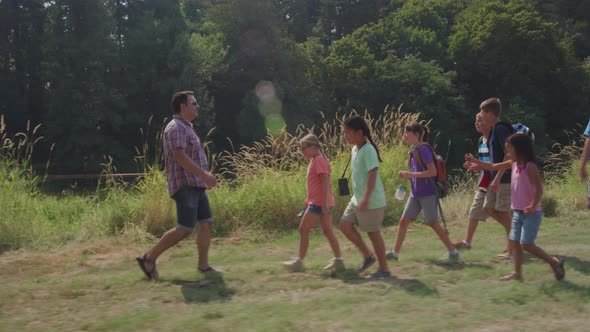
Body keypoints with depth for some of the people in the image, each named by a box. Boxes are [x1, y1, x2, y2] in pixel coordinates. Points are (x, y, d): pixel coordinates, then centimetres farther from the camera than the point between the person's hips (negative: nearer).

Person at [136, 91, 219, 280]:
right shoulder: (176, 128, -12)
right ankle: (149, 258, -2)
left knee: (206, 223, 4)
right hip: (185, 185, -10)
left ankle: (203, 265, 8)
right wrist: (205, 175, -24)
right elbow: (180, 157, -22)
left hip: (195, 185, 10)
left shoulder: (185, 128, 21)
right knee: (185, 228, -11)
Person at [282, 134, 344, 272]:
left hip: (319, 203, -10)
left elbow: (325, 182, -20)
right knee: (328, 231, 10)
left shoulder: (319, 160, -13)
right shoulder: (315, 160, 16)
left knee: (303, 229, -5)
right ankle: (338, 260, 11)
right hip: (320, 202, 10)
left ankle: (299, 262, -1)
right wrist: (309, 200, 25)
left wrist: (324, 203, -24)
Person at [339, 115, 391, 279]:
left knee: (373, 233, 0)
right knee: (345, 224, 6)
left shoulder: (368, 150, -18)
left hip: (371, 202, -9)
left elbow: (372, 175, -26)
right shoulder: (355, 149, 10)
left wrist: (365, 198, -33)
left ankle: (384, 269, 13)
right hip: (357, 198, 9)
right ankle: (368, 255, 18)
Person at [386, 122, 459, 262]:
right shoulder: (413, 151, 11)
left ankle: (453, 252, 10)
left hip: (427, 193, -8)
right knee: (403, 220, 5)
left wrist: (411, 174, -21)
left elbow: (432, 172, -22)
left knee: (433, 223, -1)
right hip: (415, 193, 8)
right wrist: (407, 175, 2)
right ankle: (395, 253, 10)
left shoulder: (423, 150, -15)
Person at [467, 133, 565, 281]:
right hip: (518, 212, 8)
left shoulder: (530, 166, -16)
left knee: (526, 244, -10)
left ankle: (553, 262, 5)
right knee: (515, 242, 6)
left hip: (531, 213, -8)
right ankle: (517, 272, 11)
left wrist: (533, 206, -28)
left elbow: (539, 188, -21)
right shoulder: (514, 164, 7)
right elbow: (493, 167, 15)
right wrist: (475, 161, 12)